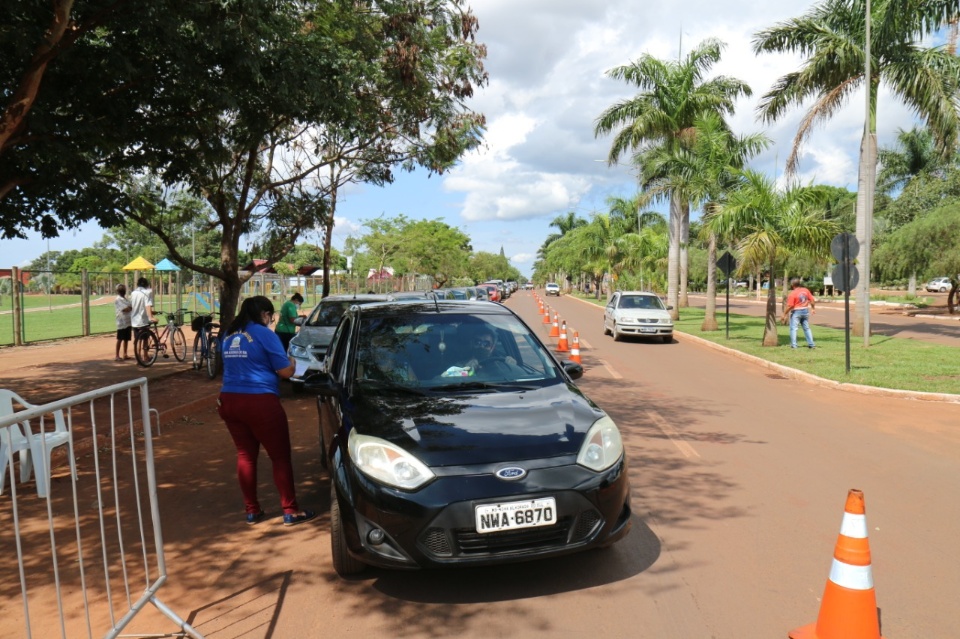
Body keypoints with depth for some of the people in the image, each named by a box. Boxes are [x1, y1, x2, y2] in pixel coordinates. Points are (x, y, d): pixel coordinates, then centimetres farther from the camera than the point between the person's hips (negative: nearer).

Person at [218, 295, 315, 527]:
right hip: (260, 402, -7)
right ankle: (290, 511, 7)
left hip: (229, 401, 7)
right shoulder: (264, 334, -9)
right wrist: (291, 361, 12)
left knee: (245, 455, 15)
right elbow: (285, 371, -8)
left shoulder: (229, 335, 13)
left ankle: (252, 511, 20)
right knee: (280, 457, 3)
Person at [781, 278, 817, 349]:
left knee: (793, 328, -1)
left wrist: (784, 315, -12)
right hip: (805, 311, 6)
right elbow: (812, 300, 6)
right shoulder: (806, 290, 2)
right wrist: (813, 308, 21)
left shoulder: (792, 293, -16)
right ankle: (811, 344, 18)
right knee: (807, 328, 16)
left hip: (796, 312, -6)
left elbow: (789, 306, -18)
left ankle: (793, 345, -7)